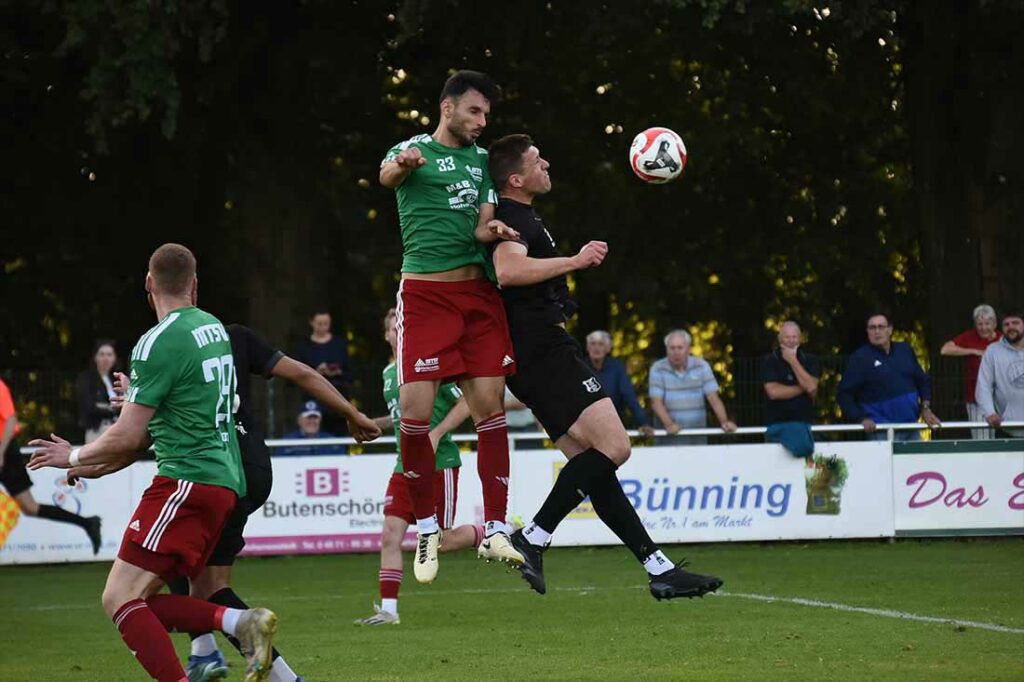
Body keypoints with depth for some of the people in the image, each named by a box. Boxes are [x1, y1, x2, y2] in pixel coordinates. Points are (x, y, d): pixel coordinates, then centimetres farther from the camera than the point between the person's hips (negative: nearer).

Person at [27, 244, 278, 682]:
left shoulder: (159, 343, -10)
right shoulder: (215, 329, 16)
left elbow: (129, 436, -11)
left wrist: (76, 456, 8)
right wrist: (97, 465, 27)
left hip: (186, 481, -9)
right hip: (227, 483, 9)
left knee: (120, 600, -12)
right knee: (145, 602, 10)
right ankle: (240, 622, -7)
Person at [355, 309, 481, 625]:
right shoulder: (389, 373, 13)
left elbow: (465, 404, -9)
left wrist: (435, 435, -18)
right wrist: (372, 424, 11)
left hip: (440, 464, -6)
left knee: (440, 542, -4)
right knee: (391, 533, -5)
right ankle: (388, 609, -4)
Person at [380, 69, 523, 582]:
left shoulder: (482, 159, 16)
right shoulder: (414, 151, 1)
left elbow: (483, 223, 14)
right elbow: (387, 175, -23)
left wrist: (489, 229, -12)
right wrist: (402, 165, -49)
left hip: (478, 293, 4)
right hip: (425, 294, -4)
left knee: (489, 405, -4)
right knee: (415, 410, -11)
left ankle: (495, 531, 0)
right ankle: (426, 528, 5)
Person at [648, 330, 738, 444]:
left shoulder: (702, 366, 3)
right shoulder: (658, 369, -2)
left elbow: (714, 399, 0)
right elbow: (656, 402, -10)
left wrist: (724, 422, -16)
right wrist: (669, 425, -27)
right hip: (670, 435, -2)